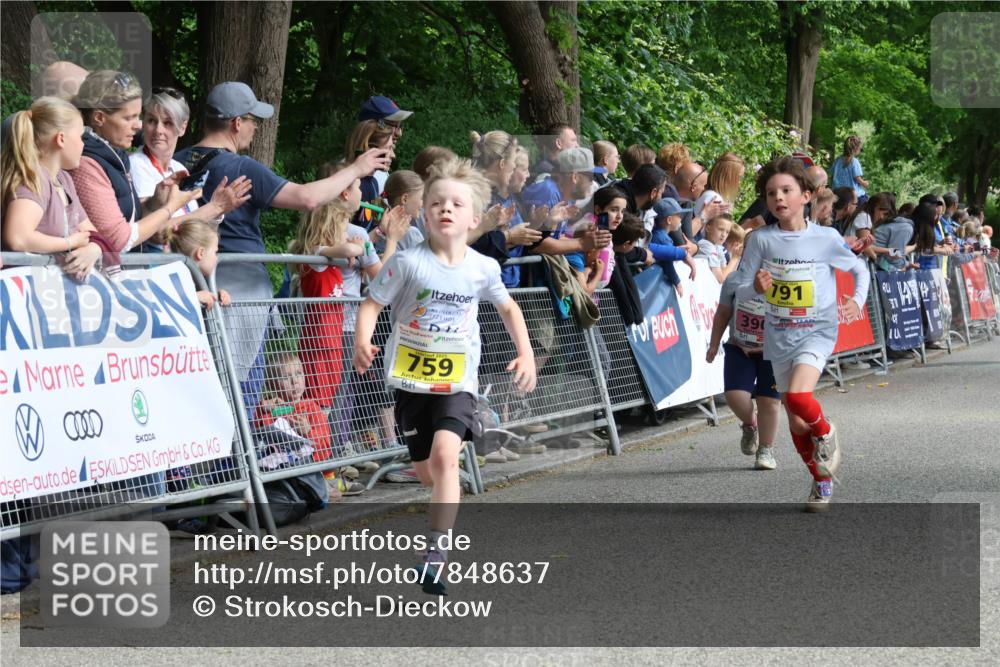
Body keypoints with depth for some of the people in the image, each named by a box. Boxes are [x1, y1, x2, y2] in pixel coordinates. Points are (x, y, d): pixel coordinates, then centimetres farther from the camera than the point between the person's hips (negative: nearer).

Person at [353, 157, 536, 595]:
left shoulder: (482, 269, -3)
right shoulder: (408, 262, -11)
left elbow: (508, 307, 16)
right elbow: (372, 303, -9)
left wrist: (525, 353, 7)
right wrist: (362, 341, -28)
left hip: (457, 383, 0)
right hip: (411, 381, 1)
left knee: (445, 455, -24)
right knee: (426, 471, 12)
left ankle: (437, 549, -26)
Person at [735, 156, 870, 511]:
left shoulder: (826, 239, -7)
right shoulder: (761, 239, -4)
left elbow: (860, 269, 9)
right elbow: (741, 291, -2)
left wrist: (857, 300, -7)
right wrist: (756, 286, -24)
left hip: (817, 332, -3)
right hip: (779, 336, 3)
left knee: (797, 396, -28)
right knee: (795, 421, 9)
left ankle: (825, 433, 4)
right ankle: (822, 481, 30)